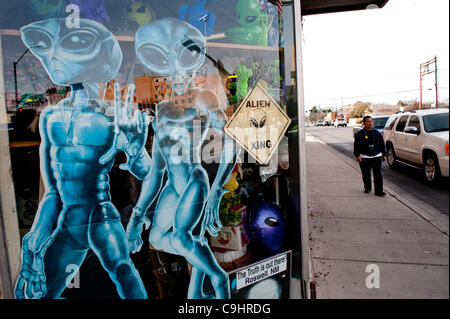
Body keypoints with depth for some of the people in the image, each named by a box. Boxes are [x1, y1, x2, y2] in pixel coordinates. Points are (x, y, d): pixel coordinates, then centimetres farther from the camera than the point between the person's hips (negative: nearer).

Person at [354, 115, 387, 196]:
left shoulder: (377, 133, 9)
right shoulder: (360, 134, 1)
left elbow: (382, 144, 15)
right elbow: (356, 146, -2)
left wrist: (384, 154, 13)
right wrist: (357, 155, -12)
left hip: (376, 157, 2)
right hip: (364, 158, -2)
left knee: (378, 174, -3)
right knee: (366, 174, 7)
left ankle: (379, 190, 0)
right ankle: (367, 188, 26)